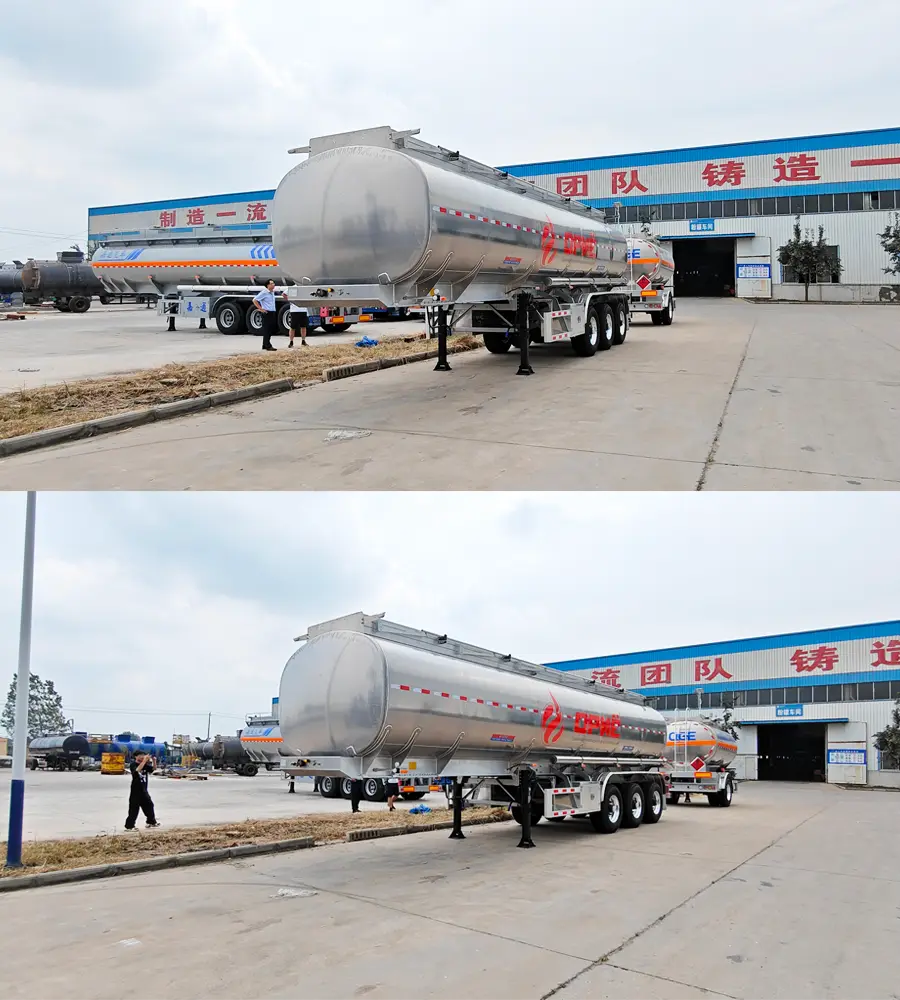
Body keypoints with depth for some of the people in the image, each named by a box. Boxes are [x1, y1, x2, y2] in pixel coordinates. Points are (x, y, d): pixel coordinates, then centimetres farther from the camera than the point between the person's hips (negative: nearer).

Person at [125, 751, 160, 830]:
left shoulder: (145, 765, 7)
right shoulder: (133, 764, -12)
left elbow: (153, 769, 4)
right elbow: (137, 770, -32)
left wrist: (154, 761, -13)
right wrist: (144, 761, -37)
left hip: (144, 790, 7)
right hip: (135, 791, -7)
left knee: (149, 805, 16)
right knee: (134, 809, -6)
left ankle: (151, 821, 31)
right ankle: (129, 826, -1)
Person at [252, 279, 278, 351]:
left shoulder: (272, 292, 15)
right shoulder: (264, 292, -11)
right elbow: (255, 300, -13)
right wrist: (261, 309, -15)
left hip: (273, 313, 9)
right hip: (267, 313, -9)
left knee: (270, 330, 11)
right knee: (267, 330, -6)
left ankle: (265, 345, 18)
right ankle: (268, 346, -7)